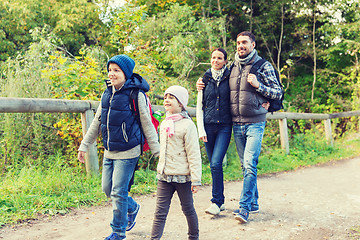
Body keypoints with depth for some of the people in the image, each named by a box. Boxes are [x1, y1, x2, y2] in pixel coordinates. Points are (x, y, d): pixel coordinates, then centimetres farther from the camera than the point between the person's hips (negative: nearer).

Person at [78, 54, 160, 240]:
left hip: (127, 152, -7)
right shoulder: (107, 94, 7)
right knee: (107, 189, 13)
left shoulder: (136, 94, -11)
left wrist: (157, 151, -6)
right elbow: (97, 122, 15)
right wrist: (84, 146, 16)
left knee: (118, 192, -3)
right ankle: (132, 208, 40)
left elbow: (147, 125, -7)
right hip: (109, 151, 7)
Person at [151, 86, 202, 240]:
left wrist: (196, 180, -14)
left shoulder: (188, 125, -11)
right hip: (164, 176, 5)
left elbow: (194, 154, -12)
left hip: (182, 177, -5)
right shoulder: (164, 124, 10)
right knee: (160, 211, 2)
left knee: (188, 209, 11)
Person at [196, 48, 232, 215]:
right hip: (208, 126, 3)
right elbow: (199, 106, 8)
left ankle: (216, 202, -3)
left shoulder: (230, 78, 3)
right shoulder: (205, 79, 8)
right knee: (213, 165, 6)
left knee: (216, 163, -14)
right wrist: (201, 129, 0)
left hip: (225, 126, -2)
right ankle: (220, 201, 19)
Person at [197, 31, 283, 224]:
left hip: (255, 123, -5)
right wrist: (203, 85, 11)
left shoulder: (263, 66, -2)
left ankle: (244, 207, -9)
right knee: (246, 165, 11)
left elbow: (278, 93, -1)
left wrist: (258, 85, -16)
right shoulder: (232, 67, 12)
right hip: (236, 124, 5)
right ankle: (253, 203, 22)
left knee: (250, 165, -12)